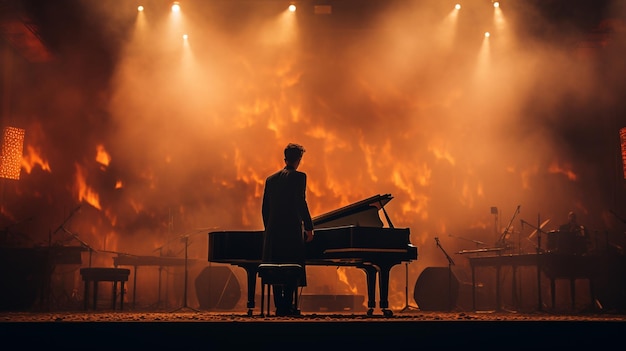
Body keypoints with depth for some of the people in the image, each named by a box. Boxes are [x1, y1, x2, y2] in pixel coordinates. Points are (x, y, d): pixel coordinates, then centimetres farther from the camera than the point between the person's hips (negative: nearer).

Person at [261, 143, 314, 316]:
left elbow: (265, 208, 13)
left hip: (273, 232, 5)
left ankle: (279, 307, 10)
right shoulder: (299, 177, -4)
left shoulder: (271, 179, 13)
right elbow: (301, 203, -12)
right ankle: (287, 306, -4)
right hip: (292, 230, -5)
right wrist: (309, 228, -7)